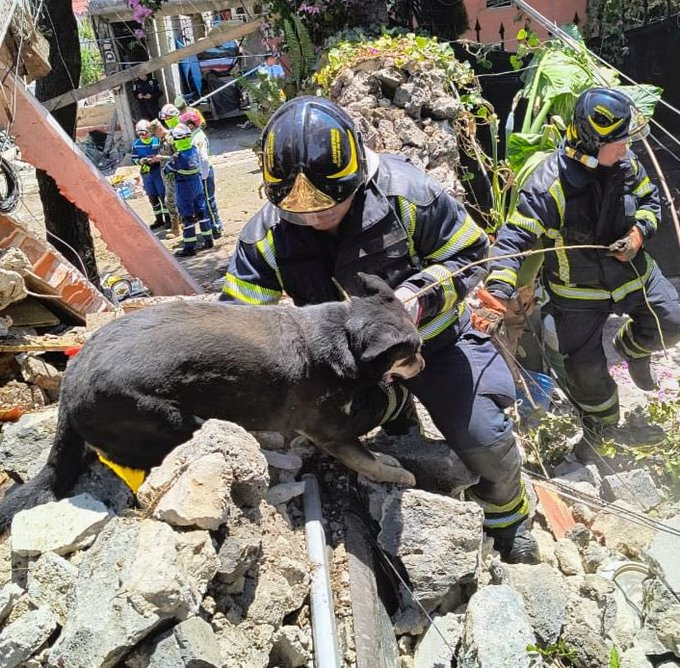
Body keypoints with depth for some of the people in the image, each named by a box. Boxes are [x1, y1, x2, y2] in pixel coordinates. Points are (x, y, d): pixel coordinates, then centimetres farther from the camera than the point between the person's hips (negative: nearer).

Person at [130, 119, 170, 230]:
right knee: (152, 198, 13)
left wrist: (157, 159, -24)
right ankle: (159, 220, 25)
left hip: (158, 172, -4)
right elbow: (134, 159, 8)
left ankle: (168, 219, 12)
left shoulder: (157, 141, -10)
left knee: (163, 196, 1)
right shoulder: (136, 144, 2)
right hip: (146, 174, 4)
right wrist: (140, 161, -13)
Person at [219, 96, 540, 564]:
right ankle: (392, 402, 16)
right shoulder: (267, 236, -18)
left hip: (434, 337, -2)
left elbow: (469, 255, -15)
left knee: (485, 439, -7)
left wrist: (419, 297, -34)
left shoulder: (405, 193, -27)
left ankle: (509, 516, 30)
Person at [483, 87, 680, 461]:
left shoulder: (626, 163, -10)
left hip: (631, 271, 5)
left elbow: (649, 199, 8)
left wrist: (639, 233, -13)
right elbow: (514, 238, -31)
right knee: (584, 366, 4)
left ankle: (631, 346, 41)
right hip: (578, 291, -4)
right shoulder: (550, 184, -29)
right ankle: (601, 425, 34)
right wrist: (498, 290, -45)